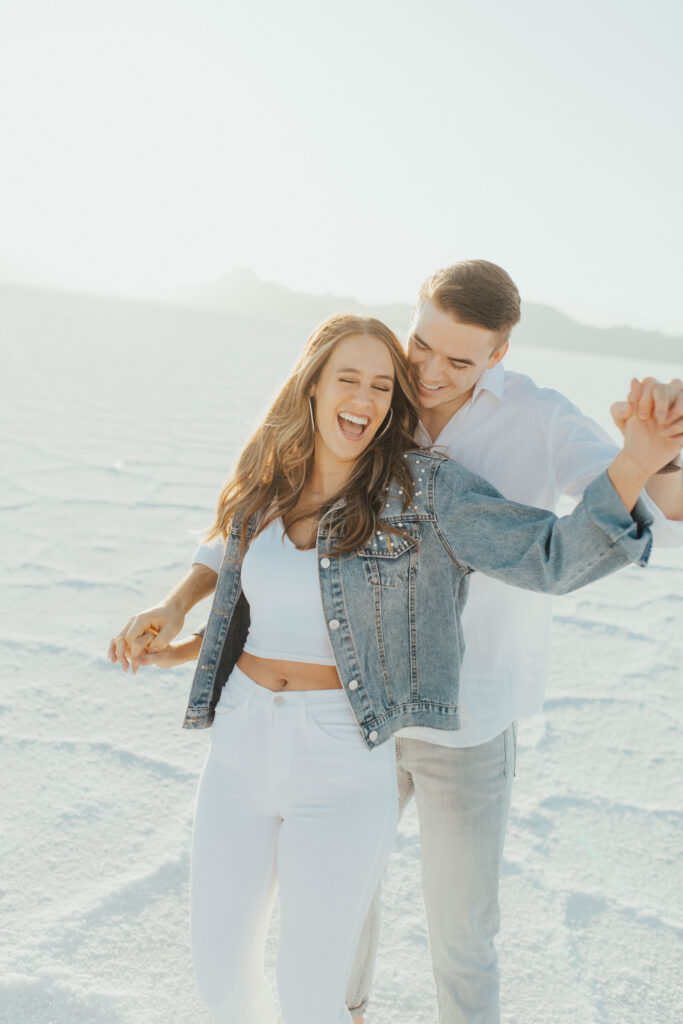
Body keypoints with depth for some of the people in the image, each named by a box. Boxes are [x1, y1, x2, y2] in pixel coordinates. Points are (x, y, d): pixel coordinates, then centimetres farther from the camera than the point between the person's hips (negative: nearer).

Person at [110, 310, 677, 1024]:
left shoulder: (423, 489, -8)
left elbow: (554, 557, -16)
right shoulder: (263, 492, 6)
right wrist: (172, 642, 9)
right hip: (242, 741, 5)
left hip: (346, 758, -4)